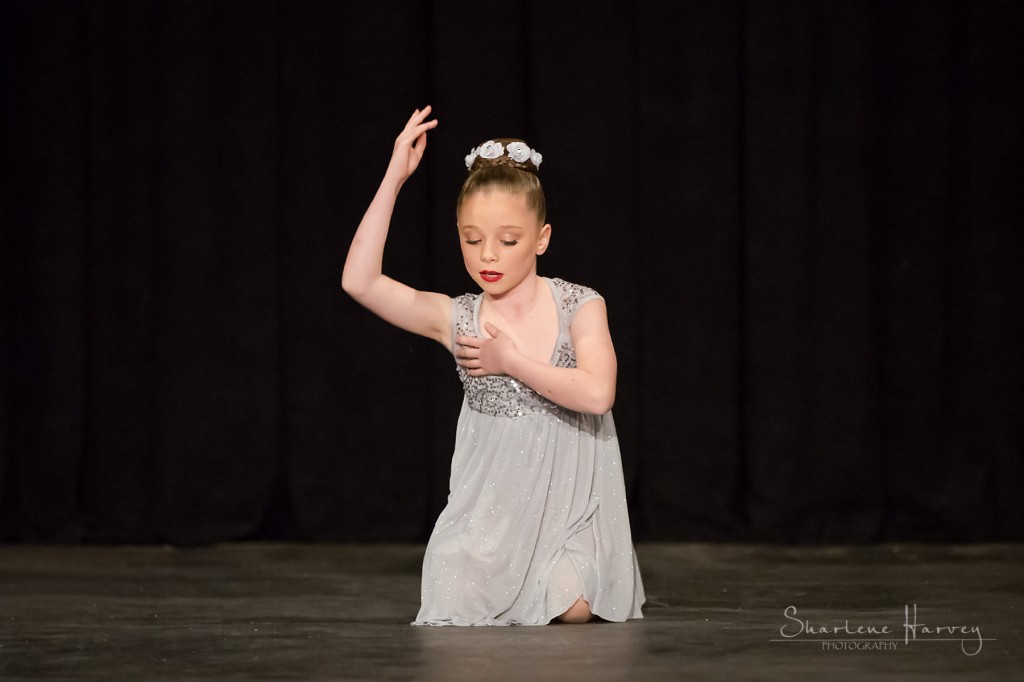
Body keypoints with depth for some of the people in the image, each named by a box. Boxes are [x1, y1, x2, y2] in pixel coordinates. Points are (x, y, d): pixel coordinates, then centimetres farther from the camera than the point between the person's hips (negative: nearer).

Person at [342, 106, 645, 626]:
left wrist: (510, 360, -14)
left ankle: (568, 567, 14)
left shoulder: (579, 307, -5)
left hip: (569, 493, -1)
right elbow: (359, 281, -15)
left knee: (573, 608, -24)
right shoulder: (457, 319, -2)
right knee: (461, 603, -21)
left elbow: (597, 393, -22)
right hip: (493, 498, 2)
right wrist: (394, 178, -16)